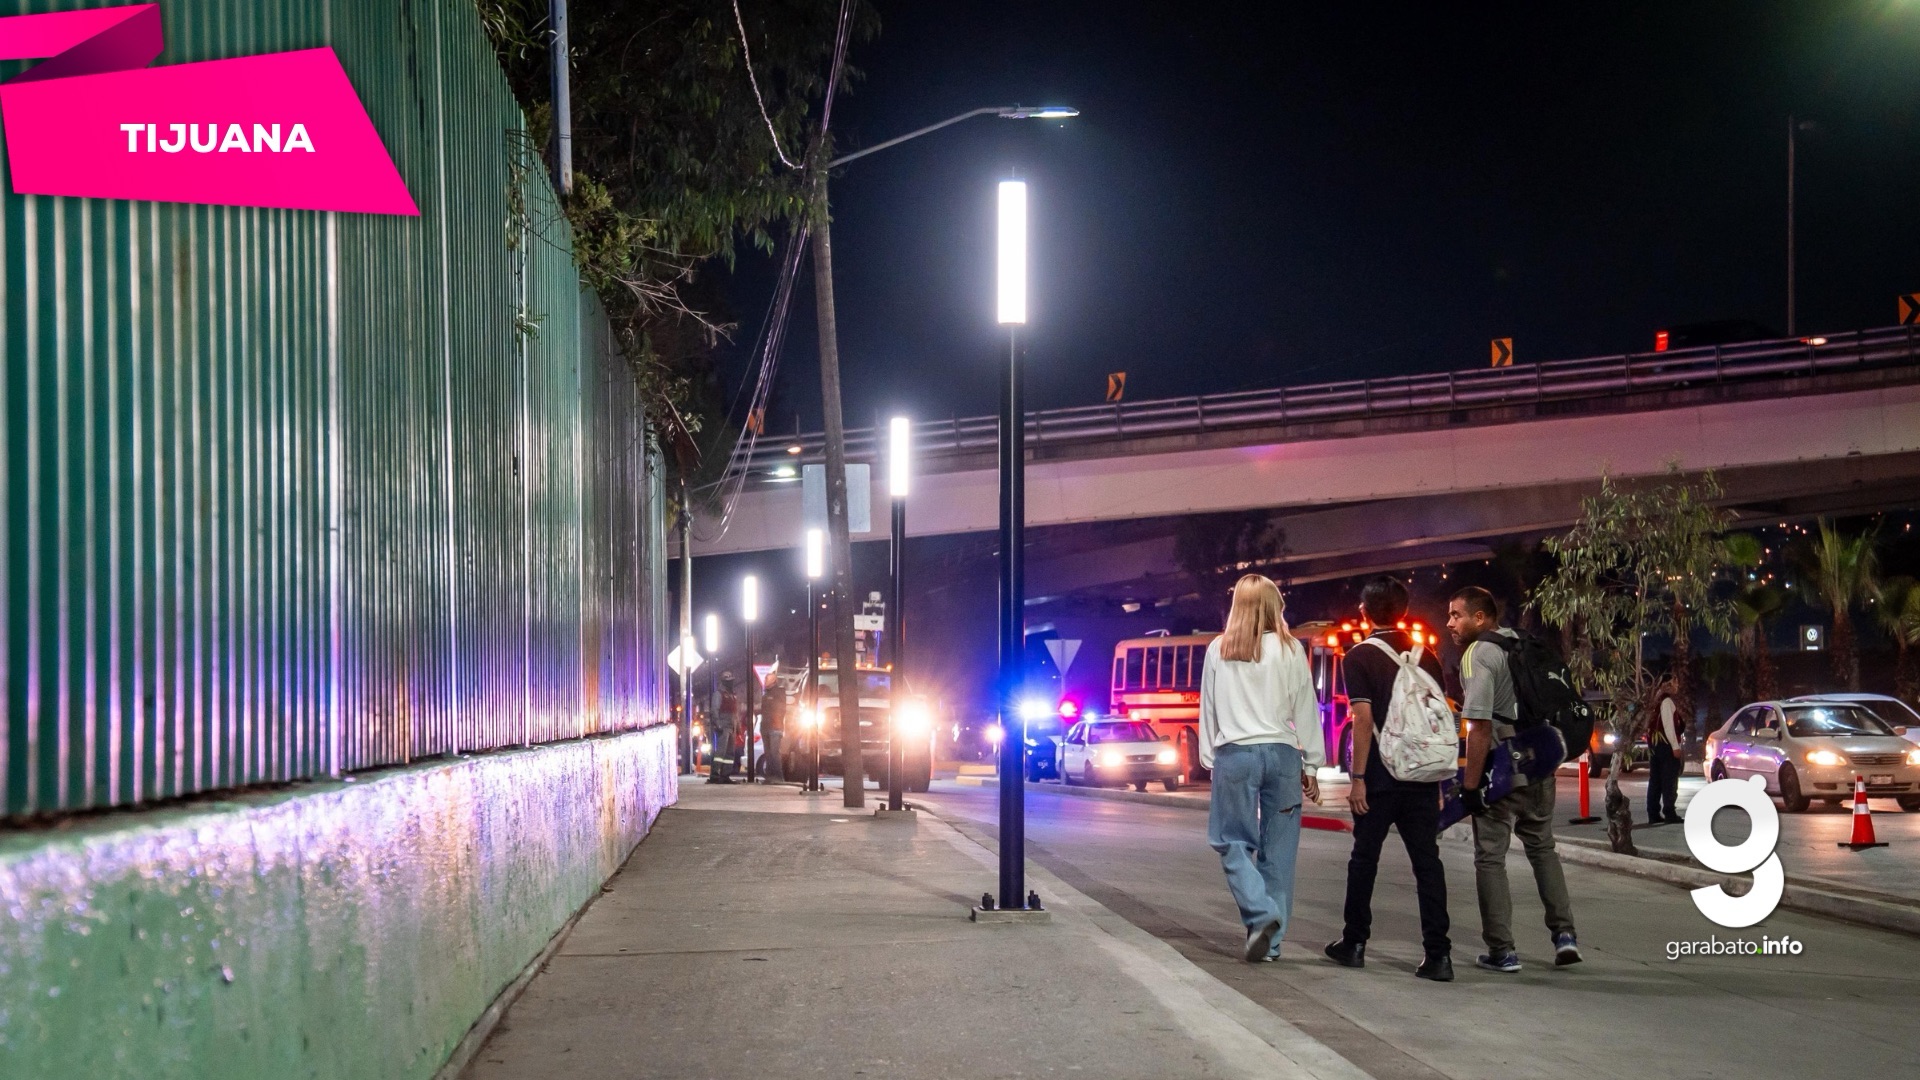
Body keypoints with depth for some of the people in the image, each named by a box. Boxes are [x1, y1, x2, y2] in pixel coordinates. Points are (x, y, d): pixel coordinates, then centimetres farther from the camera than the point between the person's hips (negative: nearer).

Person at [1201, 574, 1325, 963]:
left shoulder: (1218, 650, 5)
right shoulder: (1289, 650, 2)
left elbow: (1209, 709, 9)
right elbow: (1305, 710, 4)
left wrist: (1209, 759, 15)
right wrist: (1311, 766, 10)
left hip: (1234, 753, 0)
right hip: (1282, 753, 0)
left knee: (1233, 841, 6)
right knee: (1278, 850, 5)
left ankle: (1262, 914, -16)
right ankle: (1271, 940, 6)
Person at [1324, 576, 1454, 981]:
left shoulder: (1360, 657, -6)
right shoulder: (1427, 658, 8)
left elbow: (1364, 718, -13)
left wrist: (1358, 777, -11)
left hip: (1379, 779, -3)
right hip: (1423, 776, 3)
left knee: (1364, 858, 11)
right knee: (1427, 862, 1)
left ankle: (1354, 944, 19)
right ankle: (1437, 954, -6)